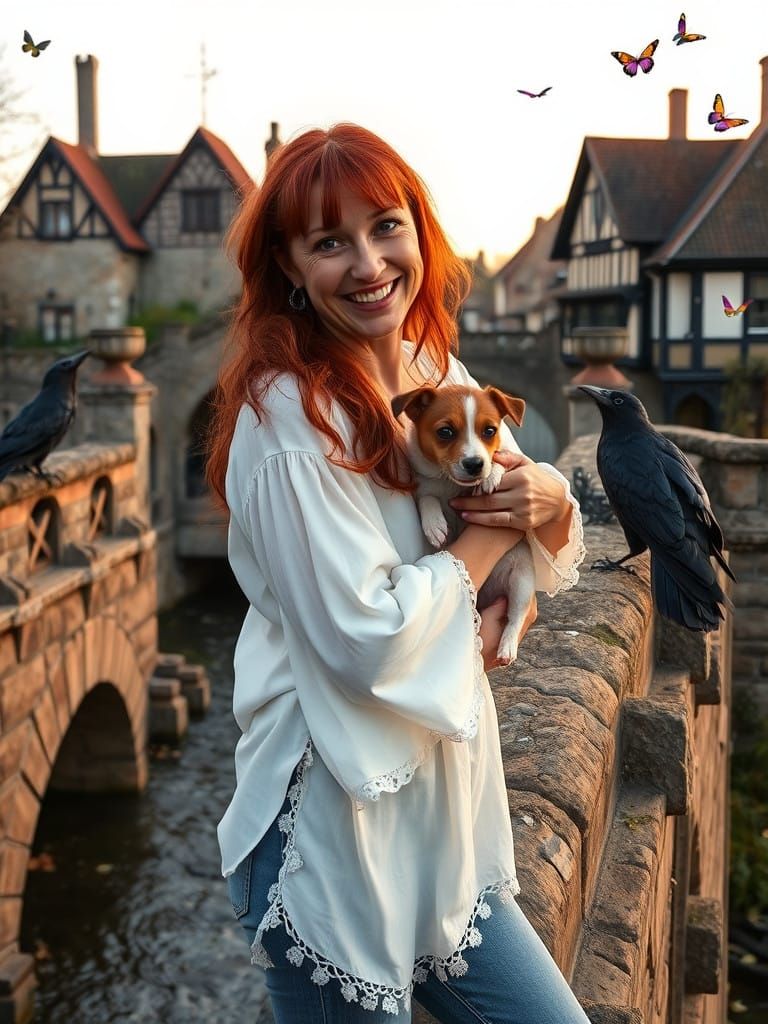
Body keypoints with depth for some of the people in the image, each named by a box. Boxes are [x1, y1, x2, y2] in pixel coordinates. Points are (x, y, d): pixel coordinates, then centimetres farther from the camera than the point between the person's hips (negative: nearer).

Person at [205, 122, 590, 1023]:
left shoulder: (437, 374, 5)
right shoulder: (291, 415, -18)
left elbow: (545, 562, 12)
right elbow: (368, 640, -24)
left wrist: (549, 505, -10)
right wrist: (491, 533, -12)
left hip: (443, 821, 8)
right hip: (338, 836, -7)